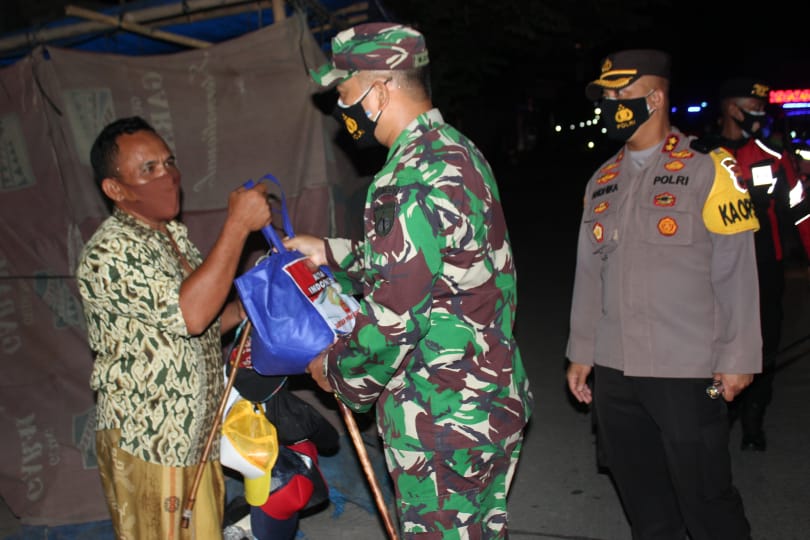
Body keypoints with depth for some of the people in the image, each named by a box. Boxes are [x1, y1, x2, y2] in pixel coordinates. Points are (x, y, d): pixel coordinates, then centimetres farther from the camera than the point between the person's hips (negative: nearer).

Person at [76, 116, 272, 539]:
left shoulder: (173, 235, 10)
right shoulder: (108, 253, -19)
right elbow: (189, 314, -32)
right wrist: (238, 224, -30)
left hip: (196, 436, 8)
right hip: (147, 444, -8)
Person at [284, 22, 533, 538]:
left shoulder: (411, 179, -23)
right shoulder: (459, 152, 9)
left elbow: (391, 317, -22)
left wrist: (338, 371, -3)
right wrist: (328, 252, 23)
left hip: (442, 418, -9)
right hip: (493, 396, 10)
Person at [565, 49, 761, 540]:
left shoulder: (707, 169, -5)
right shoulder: (602, 181, 12)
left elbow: (736, 271, -6)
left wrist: (737, 358, -8)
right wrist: (581, 351, 14)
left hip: (688, 372, -5)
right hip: (613, 372, 5)